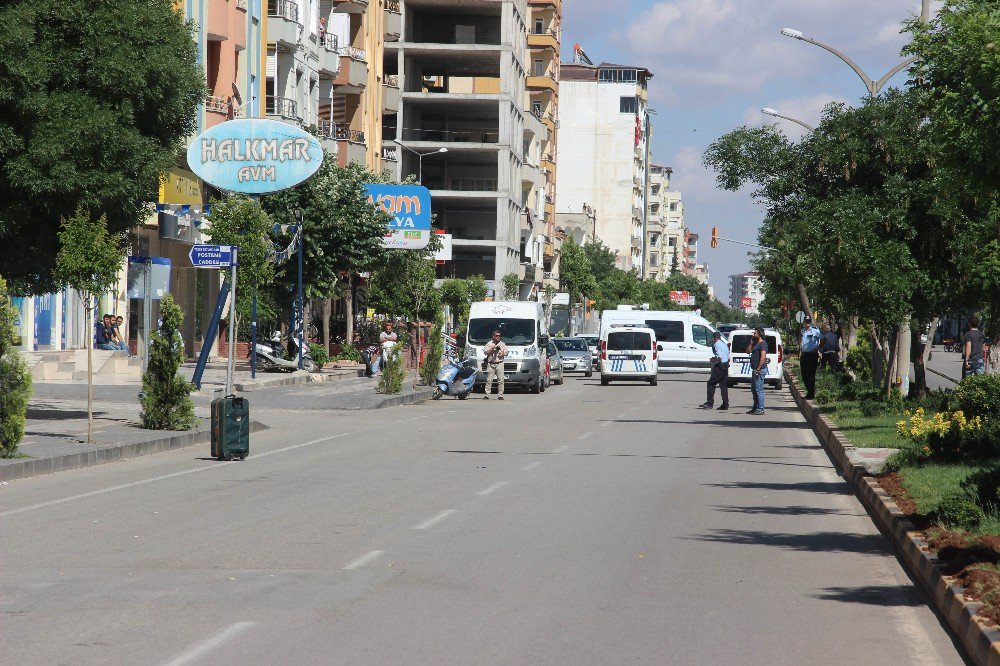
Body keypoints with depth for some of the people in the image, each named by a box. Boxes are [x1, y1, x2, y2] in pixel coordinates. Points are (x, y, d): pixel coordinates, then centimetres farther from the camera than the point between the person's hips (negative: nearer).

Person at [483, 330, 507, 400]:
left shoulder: (502, 344, 16)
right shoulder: (489, 344, 9)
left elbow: (506, 352, 15)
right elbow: (485, 352, 0)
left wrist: (503, 353, -6)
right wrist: (492, 349, -11)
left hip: (500, 363, 2)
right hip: (491, 364, -2)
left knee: (500, 380, -3)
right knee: (489, 380, -6)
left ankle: (501, 395, -1)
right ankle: (487, 395, -6)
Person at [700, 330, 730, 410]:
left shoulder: (717, 345, -12)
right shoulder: (724, 344, 16)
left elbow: (719, 357, -23)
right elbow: (728, 358, 18)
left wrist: (713, 359, -7)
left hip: (719, 367, -9)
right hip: (726, 366, 9)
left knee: (711, 383, -3)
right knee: (723, 385, 9)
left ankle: (710, 403, -5)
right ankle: (725, 404, 7)